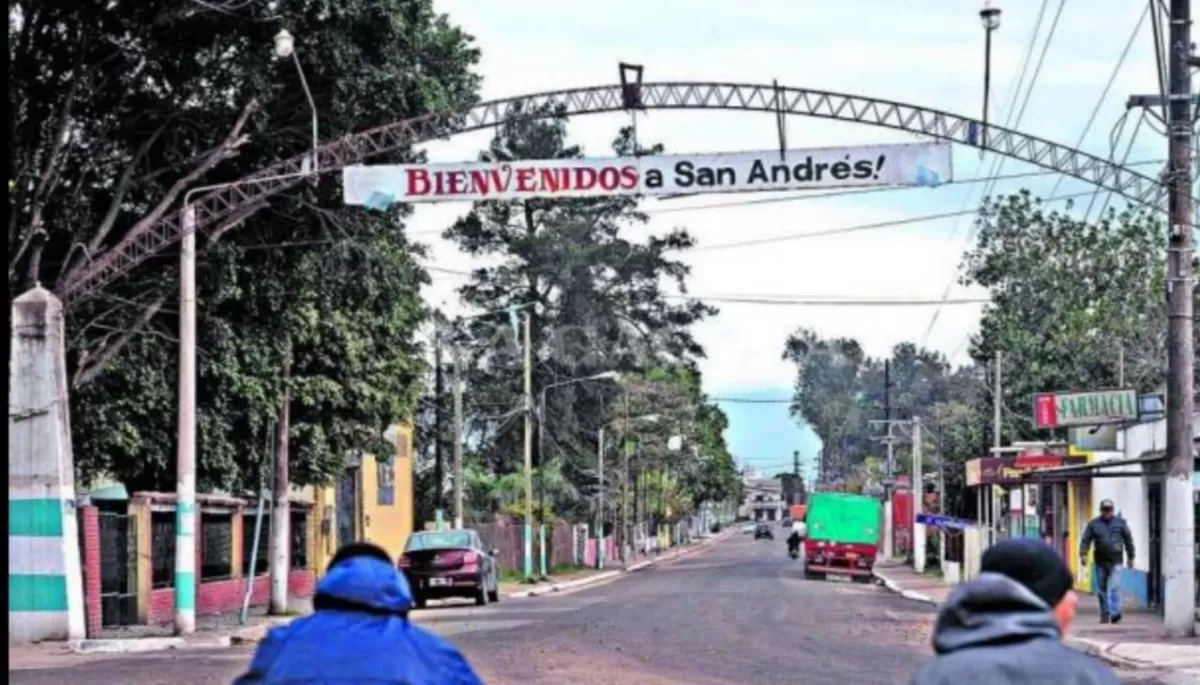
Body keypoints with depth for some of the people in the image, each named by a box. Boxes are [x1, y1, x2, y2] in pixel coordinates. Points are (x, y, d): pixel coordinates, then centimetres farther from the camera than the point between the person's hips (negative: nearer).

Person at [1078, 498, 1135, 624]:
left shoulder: (1120, 522, 7)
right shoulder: (1093, 524, 6)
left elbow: (1128, 540, 11)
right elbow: (1085, 540, 1)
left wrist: (1130, 557, 10)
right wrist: (1083, 554, -13)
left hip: (1115, 561, -2)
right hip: (1100, 561, 2)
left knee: (1115, 587, -15)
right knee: (1101, 590, 8)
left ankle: (1115, 613, -19)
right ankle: (1105, 615, 18)